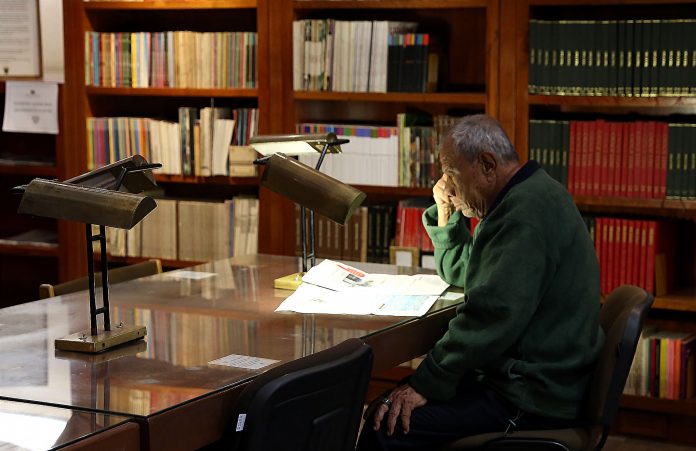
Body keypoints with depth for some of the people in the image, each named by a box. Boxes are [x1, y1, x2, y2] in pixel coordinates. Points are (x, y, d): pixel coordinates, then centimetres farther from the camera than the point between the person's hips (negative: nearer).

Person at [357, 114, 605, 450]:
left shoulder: (527, 209, -20)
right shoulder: (524, 196, 16)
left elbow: (494, 313, -28)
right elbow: (459, 274, 28)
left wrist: (427, 384, -22)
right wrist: (445, 212, 12)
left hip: (533, 398, -11)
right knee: (382, 410, 9)